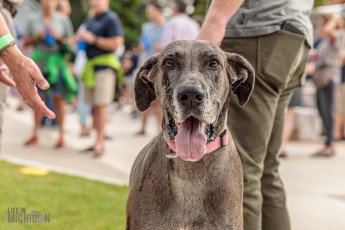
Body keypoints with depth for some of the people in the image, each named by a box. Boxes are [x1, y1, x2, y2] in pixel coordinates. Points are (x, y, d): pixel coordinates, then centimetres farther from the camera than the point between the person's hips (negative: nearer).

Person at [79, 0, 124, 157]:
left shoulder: (111, 19, -6)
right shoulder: (90, 21, 20)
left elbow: (116, 43, -16)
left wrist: (93, 39, -15)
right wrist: (82, 39, 10)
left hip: (105, 66, -8)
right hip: (91, 66, 8)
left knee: (100, 105, -11)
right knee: (94, 106, 7)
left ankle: (100, 143, -9)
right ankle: (98, 142, 12)